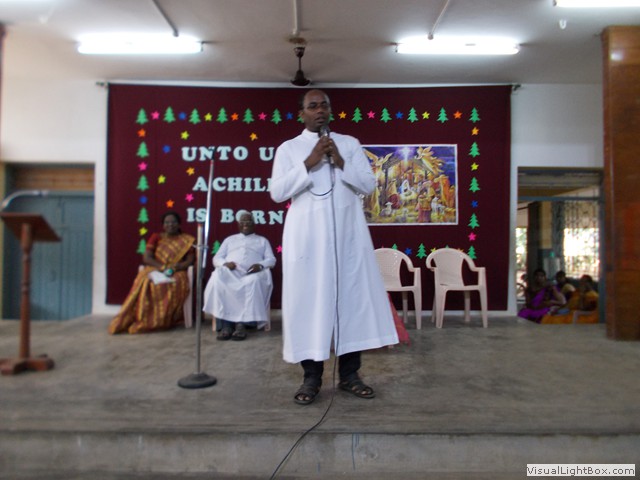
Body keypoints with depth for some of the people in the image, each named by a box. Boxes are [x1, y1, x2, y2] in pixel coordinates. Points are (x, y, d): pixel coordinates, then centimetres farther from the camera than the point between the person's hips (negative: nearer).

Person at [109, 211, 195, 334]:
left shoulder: (186, 240, 12)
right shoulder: (155, 237, 12)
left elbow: (190, 260, 4)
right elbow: (146, 258, 1)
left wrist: (177, 267, -17)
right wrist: (163, 267, -15)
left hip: (177, 273, 0)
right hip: (155, 270, 1)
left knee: (175, 285, -38)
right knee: (146, 283, -36)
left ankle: (160, 321, -32)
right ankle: (144, 319, -33)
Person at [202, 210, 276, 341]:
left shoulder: (262, 240, 28)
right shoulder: (229, 239, 31)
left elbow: (271, 259, 14)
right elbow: (216, 258, 20)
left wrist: (260, 265, -10)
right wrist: (225, 263, -5)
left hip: (252, 274, -1)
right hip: (230, 272, 2)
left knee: (254, 282, -40)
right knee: (217, 280, -35)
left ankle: (241, 323, -42)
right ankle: (225, 324, -37)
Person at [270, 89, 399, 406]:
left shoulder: (350, 144, 12)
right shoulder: (288, 148, 7)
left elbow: (369, 185, 5)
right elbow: (277, 192, -4)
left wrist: (341, 163, -9)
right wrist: (309, 163, -11)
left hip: (347, 233, 2)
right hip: (307, 235, -1)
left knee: (353, 295, 2)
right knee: (309, 298, -1)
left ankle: (349, 374, 14)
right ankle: (312, 377, 9)